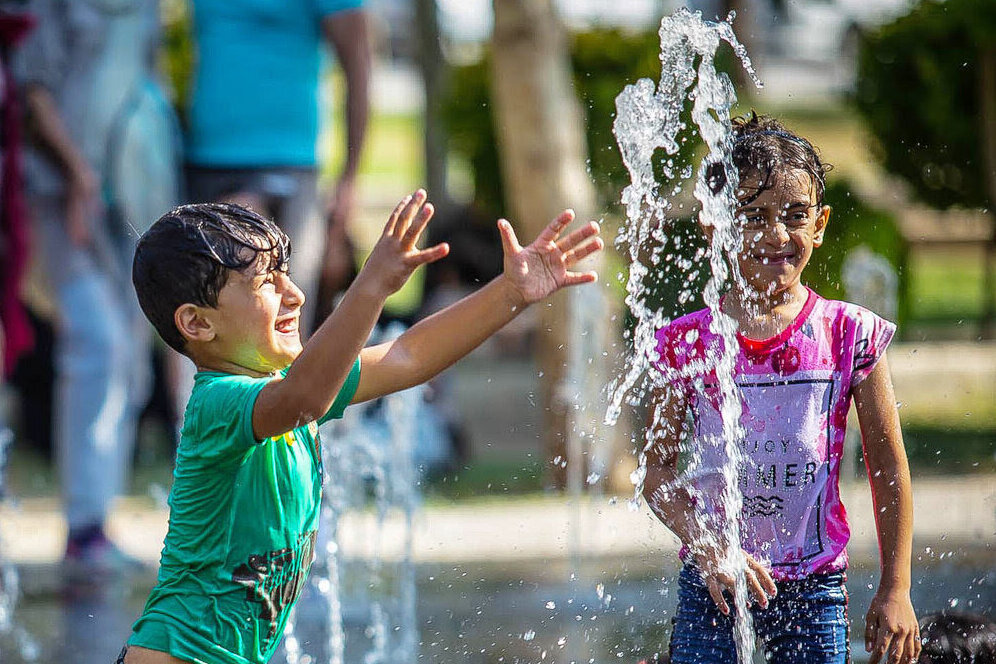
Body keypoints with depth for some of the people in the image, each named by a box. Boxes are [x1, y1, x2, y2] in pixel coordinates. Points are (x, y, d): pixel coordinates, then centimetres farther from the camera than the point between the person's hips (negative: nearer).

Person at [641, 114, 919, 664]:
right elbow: (659, 471, 2)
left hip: (814, 591, 0)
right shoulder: (688, 343, -1)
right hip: (711, 588, 0)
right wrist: (710, 548, -15)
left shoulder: (850, 334, -1)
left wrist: (895, 590, 0)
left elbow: (888, 465, 4)